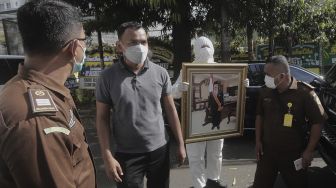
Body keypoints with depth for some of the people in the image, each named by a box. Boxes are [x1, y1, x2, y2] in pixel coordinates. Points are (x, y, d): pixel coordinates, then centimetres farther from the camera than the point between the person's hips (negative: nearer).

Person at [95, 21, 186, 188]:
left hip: (159, 149, 2)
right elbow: (102, 118, -5)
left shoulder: (160, 73, -5)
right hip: (126, 154, -2)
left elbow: (170, 109, 2)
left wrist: (181, 144, 3)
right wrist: (107, 157, -9)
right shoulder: (107, 77, -9)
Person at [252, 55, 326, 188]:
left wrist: (309, 151, -11)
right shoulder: (265, 91, -4)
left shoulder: (305, 93, -17)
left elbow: (317, 122, -11)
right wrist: (258, 141, 4)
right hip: (266, 151, 4)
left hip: (293, 154, -3)